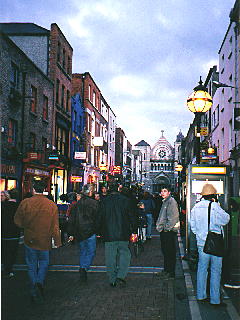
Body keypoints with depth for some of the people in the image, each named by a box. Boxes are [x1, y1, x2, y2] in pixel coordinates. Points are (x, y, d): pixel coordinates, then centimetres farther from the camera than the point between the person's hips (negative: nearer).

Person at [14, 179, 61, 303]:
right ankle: (40, 282, -5)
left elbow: (17, 221, -1)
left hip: (29, 241, 0)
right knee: (44, 262, 20)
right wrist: (57, 241, 2)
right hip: (45, 241, 0)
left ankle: (34, 293, 13)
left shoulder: (25, 203, -11)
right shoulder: (52, 205, -10)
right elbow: (55, 226, -6)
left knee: (32, 266, 13)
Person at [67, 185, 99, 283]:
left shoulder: (76, 204, 8)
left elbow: (71, 220, 10)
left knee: (82, 252, 15)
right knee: (91, 252, 4)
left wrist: (71, 234, 14)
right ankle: (84, 268, -17)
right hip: (90, 232, -5)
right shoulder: (94, 203, -7)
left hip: (79, 233, 5)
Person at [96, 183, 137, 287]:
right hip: (123, 234, -1)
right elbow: (131, 216, 0)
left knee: (110, 257, 8)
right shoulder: (125, 200, -1)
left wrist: (100, 232, 14)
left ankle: (112, 280, 13)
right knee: (124, 254, 9)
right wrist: (134, 230, 7)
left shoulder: (104, 202, 1)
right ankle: (120, 276, -5)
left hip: (108, 235, 1)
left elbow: (99, 219, 4)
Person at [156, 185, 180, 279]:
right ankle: (166, 270, 26)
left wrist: (167, 227, -20)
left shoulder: (171, 201, -13)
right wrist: (159, 225, 19)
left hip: (169, 231, -10)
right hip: (164, 230, 10)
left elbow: (173, 217, -20)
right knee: (165, 250, 16)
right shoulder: (165, 201, 17)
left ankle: (171, 273, 2)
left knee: (170, 252, -4)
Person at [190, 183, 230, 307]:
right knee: (216, 271, 3)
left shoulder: (195, 208, 4)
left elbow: (193, 226, 11)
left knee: (202, 269, 14)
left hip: (201, 243, 5)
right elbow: (225, 219, -10)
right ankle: (215, 299, 9)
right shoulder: (215, 206, -15)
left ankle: (201, 296, 22)